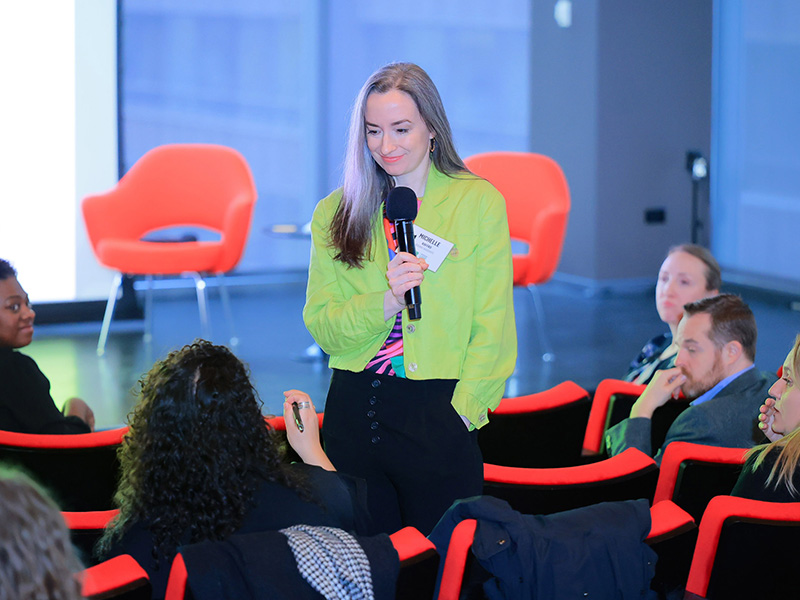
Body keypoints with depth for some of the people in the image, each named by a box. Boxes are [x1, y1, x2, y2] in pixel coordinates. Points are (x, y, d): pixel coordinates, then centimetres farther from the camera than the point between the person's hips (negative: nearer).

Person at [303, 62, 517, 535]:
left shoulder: (479, 201, 1)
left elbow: (494, 325, 0)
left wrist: (463, 407, -9)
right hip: (354, 411, 2)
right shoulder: (336, 213, 9)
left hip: (439, 412, -2)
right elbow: (321, 326, 3)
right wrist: (386, 302, -14)